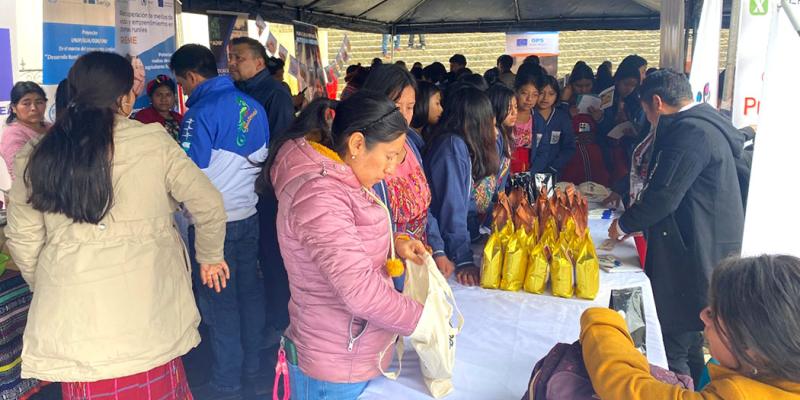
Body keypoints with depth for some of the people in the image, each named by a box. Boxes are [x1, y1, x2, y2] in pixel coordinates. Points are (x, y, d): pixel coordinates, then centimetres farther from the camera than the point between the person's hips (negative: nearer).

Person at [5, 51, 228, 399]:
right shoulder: (153, 143, -8)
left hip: (73, 314, 2)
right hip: (147, 313, -1)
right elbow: (208, 205, -1)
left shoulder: (39, 157, 1)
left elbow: (23, 241, 7)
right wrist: (210, 257, 15)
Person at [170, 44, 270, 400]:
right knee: (249, 291, 15)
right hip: (249, 214, 7)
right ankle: (252, 370, 28)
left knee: (220, 301, 4)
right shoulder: (252, 106, 4)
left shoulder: (201, 112, -17)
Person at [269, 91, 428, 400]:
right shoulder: (319, 196, -28)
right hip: (336, 366, -9)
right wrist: (420, 319, -19)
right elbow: (360, 291, -31)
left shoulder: (340, 180, 4)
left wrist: (394, 245, 0)